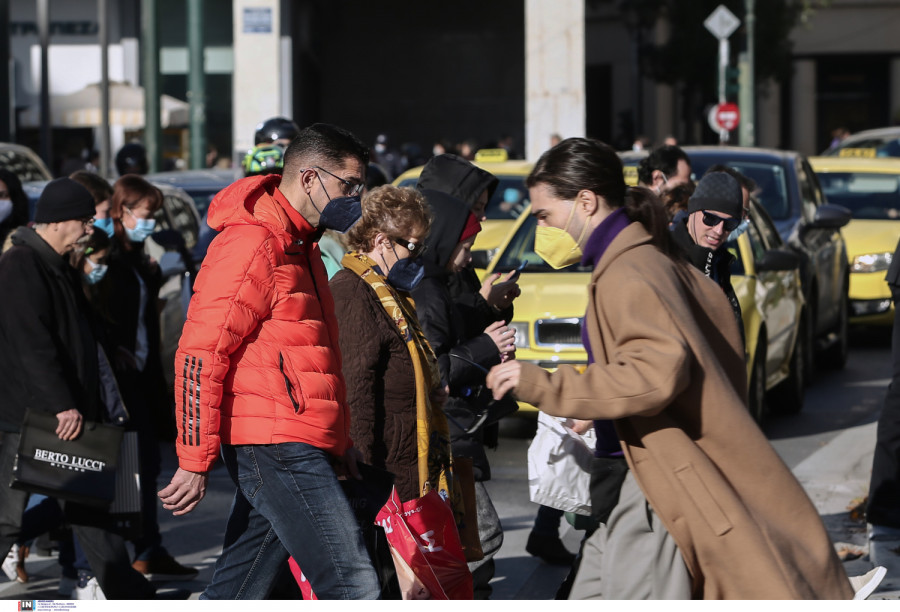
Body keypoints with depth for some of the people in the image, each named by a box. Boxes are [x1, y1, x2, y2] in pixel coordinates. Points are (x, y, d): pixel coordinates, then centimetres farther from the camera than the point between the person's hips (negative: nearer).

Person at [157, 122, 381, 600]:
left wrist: (340, 440, 26)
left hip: (293, 447, 10)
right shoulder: (252, 243, -12)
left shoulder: (299, 246, 21)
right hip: (276, 442, -10)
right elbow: (200, 354, -17)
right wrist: (195, 461, -19)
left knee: (237, 591, 11)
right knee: (352, 586, -12)